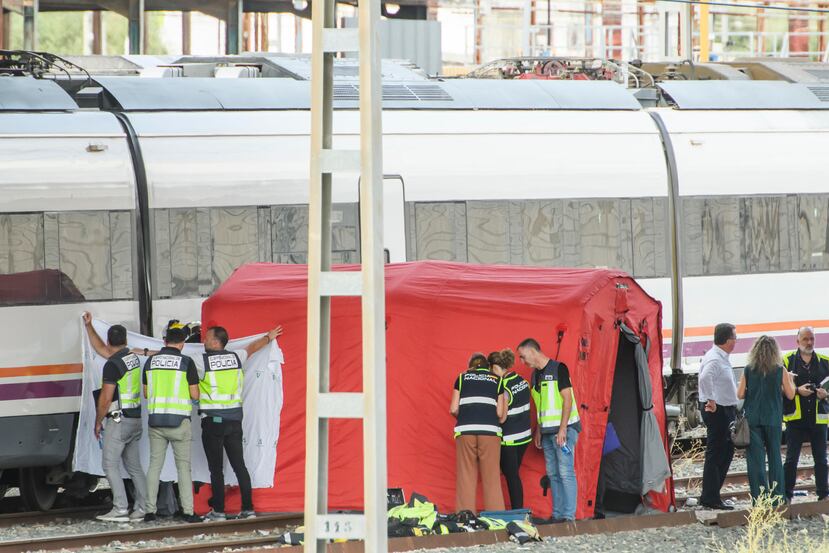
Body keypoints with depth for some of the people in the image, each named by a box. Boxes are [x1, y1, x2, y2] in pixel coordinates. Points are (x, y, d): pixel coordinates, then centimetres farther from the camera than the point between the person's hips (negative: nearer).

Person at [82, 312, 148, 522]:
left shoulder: (112, 365, -15)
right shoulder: (132, 357, 10)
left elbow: (106, 397, -14)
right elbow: (100, 349, 26)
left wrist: (98, 422, -3)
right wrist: (89, 326, 27)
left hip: (119, 420, -8)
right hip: (135, 419, 8)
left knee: (110, 465, -6)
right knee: (134, 466, 11)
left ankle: (120, 509, -13)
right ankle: (142, 508, 7)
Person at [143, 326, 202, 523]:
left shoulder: (151, 361, 6)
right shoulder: (186, 362, -6)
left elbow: (146, 393, 13)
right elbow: (195, 395, -6)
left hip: (156, 420, 3)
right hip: (179, 421, -3)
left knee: (155, 465, 8)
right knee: (183, 466, 2)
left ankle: (150, 510, 4)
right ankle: (187, 511, -2)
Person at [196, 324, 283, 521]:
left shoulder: (201, 361, -10)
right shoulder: (236, 357, 6)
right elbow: (253, 347, 26)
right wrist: (268, 337, 47)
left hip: (212, 420, -5)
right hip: (234, 419, 5)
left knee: (216, 468, -1)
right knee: (239, 464, 7)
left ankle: (218, 510, -1)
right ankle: (248, 508, 5)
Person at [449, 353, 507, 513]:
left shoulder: (462, 378, 16)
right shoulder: (496, 380, 16)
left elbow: (453, 409, 8)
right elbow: (500, 413, 8)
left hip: (465, 430, 0)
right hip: (490, 431, 0)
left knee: (466, 477, 2)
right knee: (491, 477, 3)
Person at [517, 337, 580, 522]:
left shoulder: (558, 369, -8)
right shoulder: (535, 375, 16)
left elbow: (567, 399, -13)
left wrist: (563, 429, -19)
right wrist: (538, 431, 16)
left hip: (564, 428, -8)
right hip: (548, 431, 8)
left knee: (565, 471, -11)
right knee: (553, 474, 7)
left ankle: (569, 515, -12)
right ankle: (557, 514, 9)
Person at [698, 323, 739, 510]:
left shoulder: (722, 358, 14)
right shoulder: (714, 359, -19)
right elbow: (705, 378, -37)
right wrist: (711, 401, -29)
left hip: (726, 410, 11)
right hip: (717, 411, -11)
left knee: (726, 452, 16)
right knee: (715, 454, -7)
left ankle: (710, 496, 21)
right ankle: (710, 498, -4)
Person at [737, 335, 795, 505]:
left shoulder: (748, 370, -3)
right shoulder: (780, 370, -5)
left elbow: (740, 394, -3)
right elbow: (790, 394, 2)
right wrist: (790, 380, 20)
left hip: (752, 419, 0)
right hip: (773, 419, 0)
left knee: (755, 458, 2)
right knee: (775, 456, 12)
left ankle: (759, 495, -3)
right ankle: (778, 495, 11)